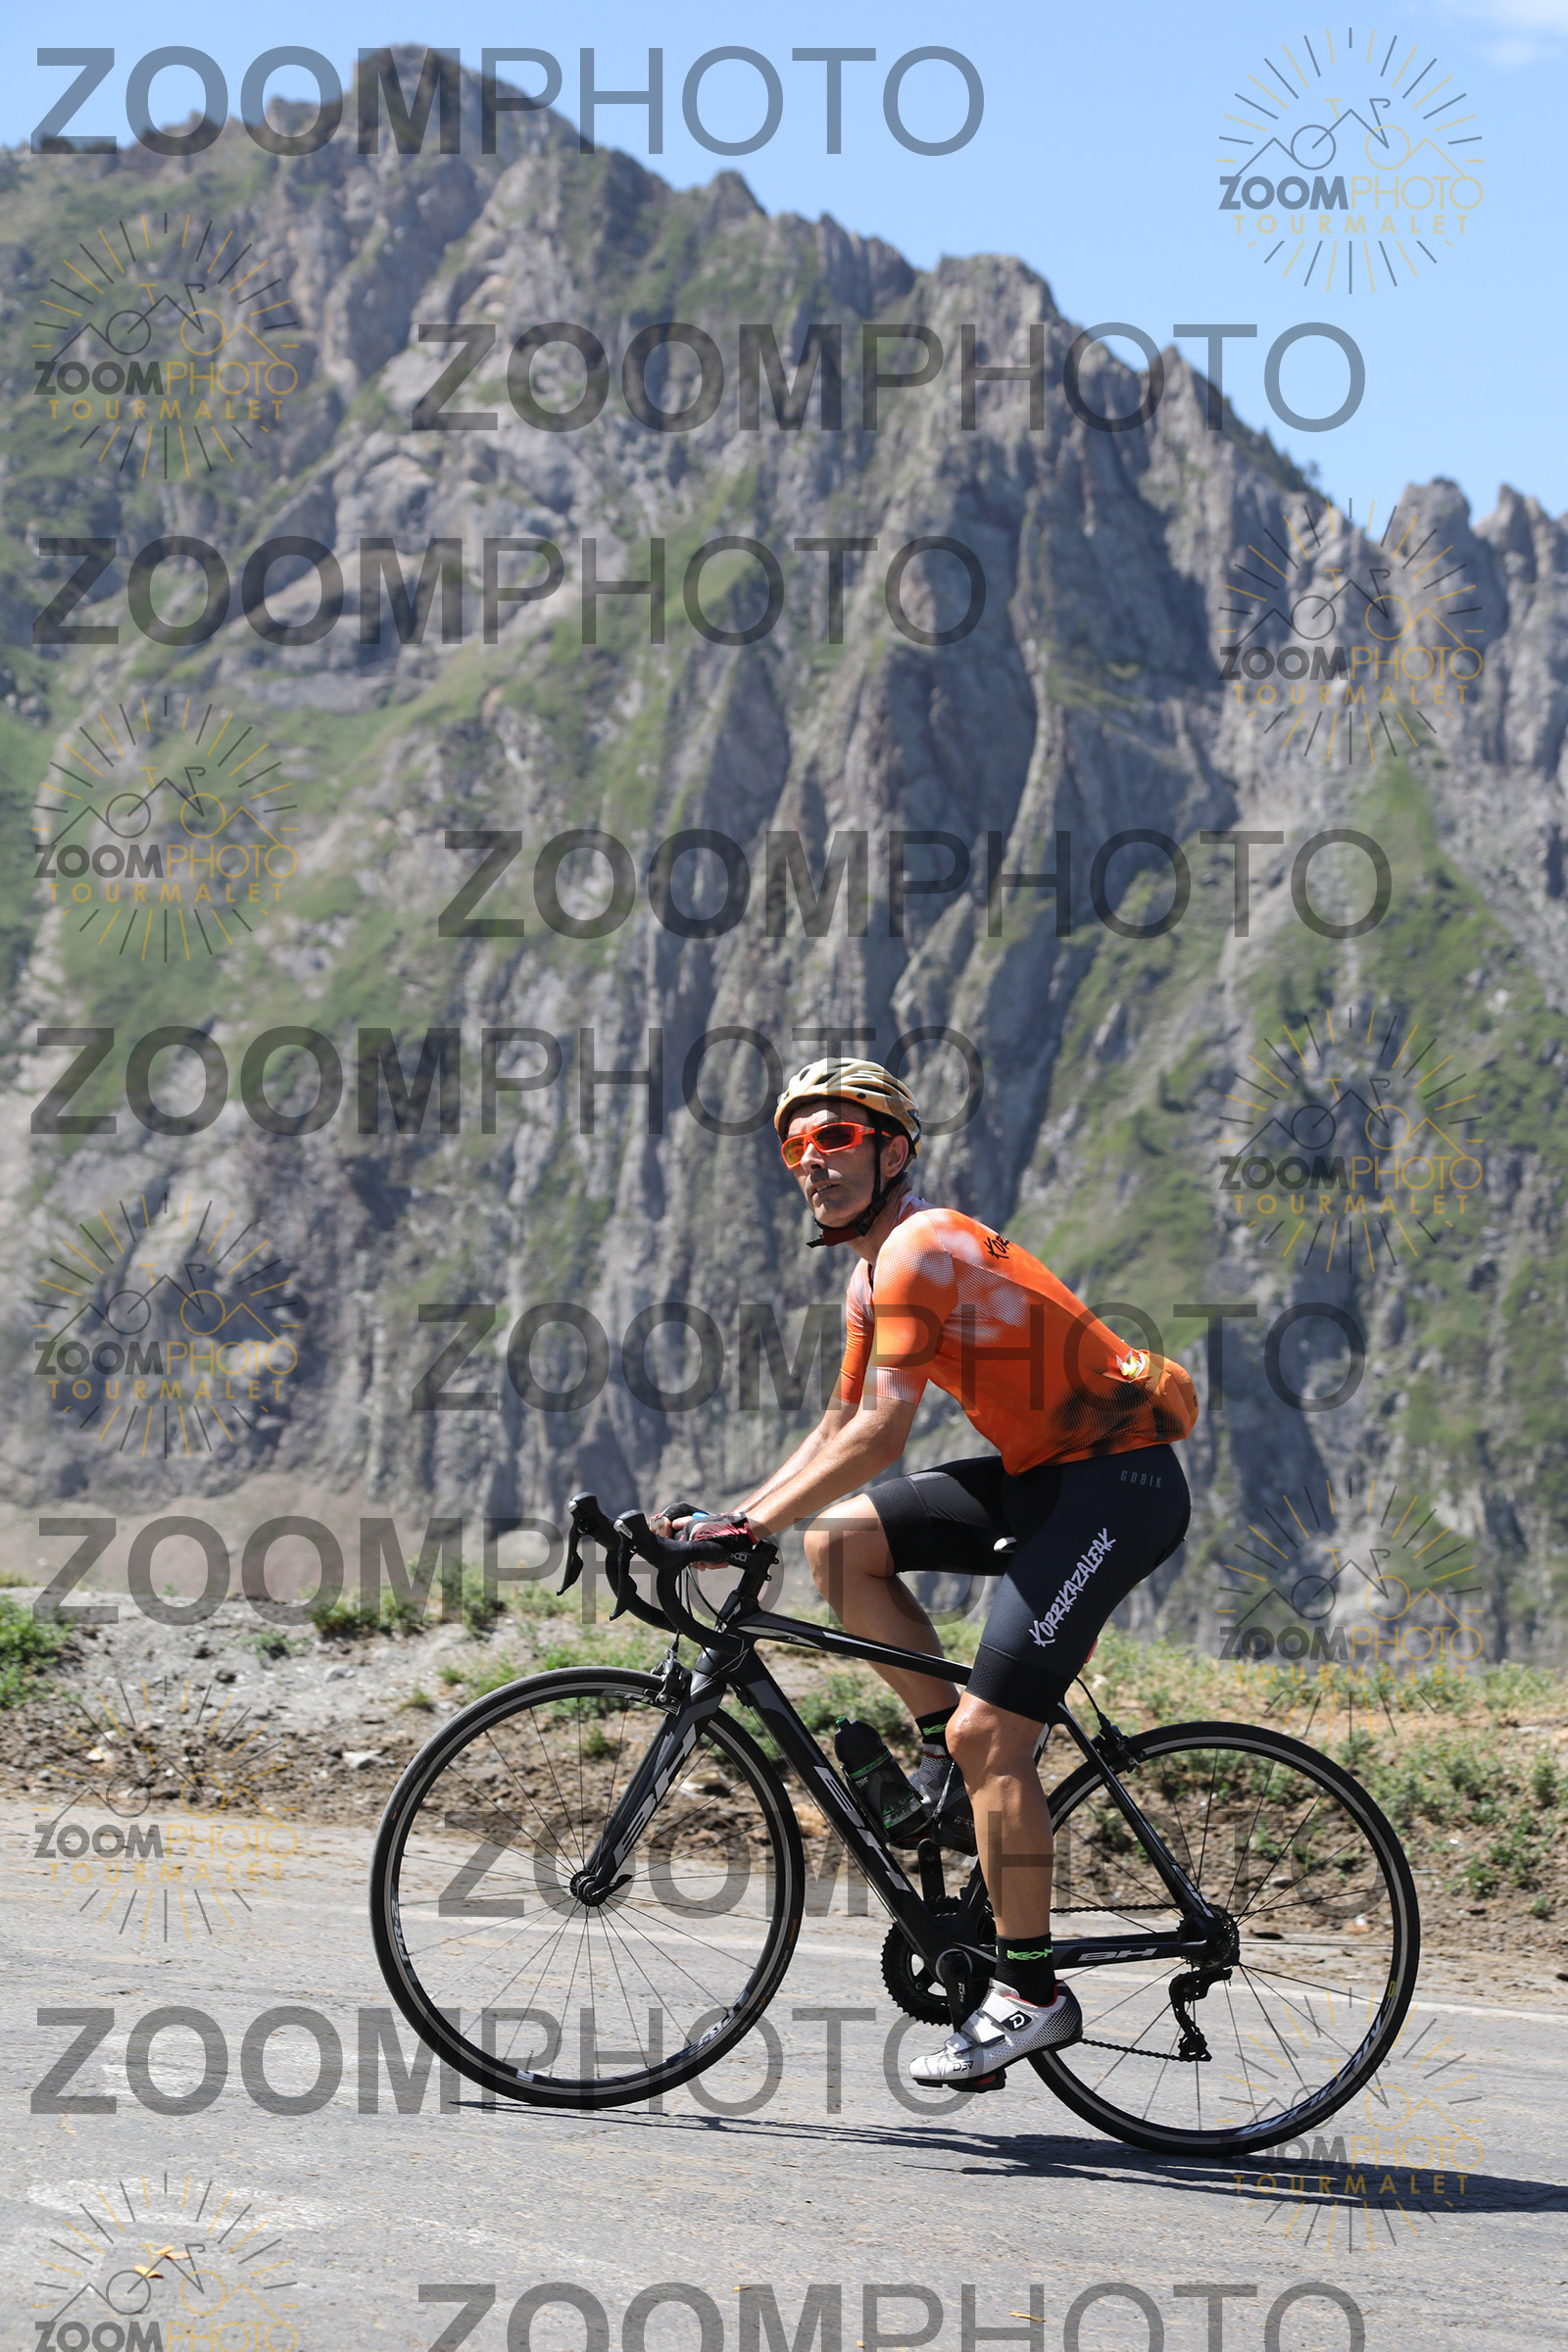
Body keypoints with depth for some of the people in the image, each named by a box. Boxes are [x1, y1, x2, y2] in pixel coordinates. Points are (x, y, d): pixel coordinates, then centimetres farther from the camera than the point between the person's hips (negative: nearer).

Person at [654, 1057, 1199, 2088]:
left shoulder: (921, 1248, -17)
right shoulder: (877, 1272, 15)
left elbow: (879, 1438, -24)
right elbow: (841, 1427, 21)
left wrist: (751, 1525, -22)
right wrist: (731, 1516, 11)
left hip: (1117, 1481, -10)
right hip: (1043, 1474, 10)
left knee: (988, 1736, -14)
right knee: (839, 1543, 1)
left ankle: (1030, 1994, -6)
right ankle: (951, 1752, 7)